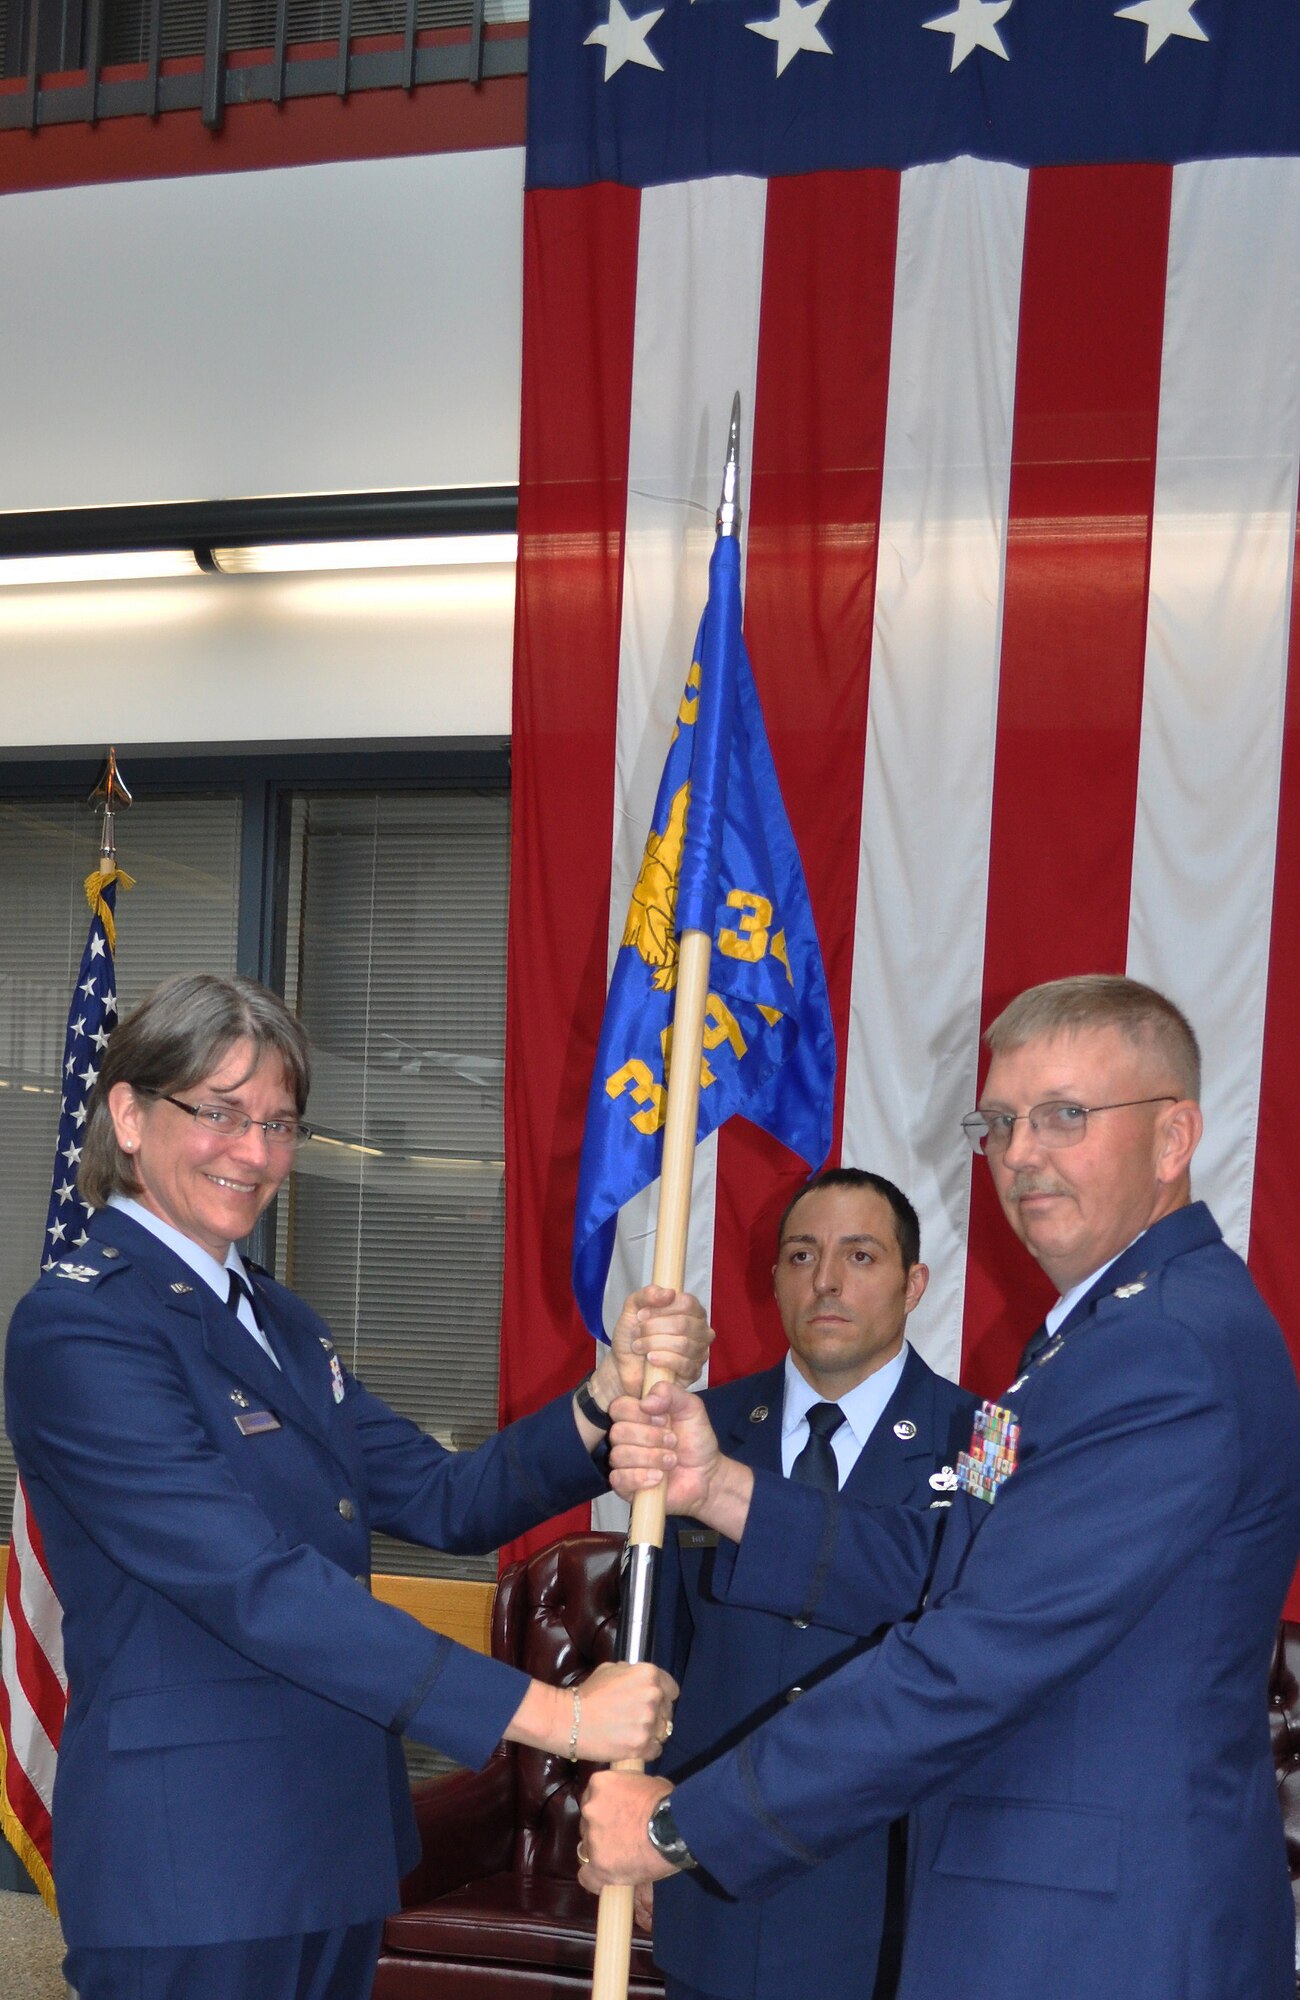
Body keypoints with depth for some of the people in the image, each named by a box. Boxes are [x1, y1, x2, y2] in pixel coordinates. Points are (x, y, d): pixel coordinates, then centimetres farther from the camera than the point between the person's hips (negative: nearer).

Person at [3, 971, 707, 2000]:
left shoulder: (276, 1318, 13)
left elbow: (444, 1500, 6)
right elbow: (257, 1588, -24)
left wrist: (609, 1395, -13)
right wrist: (552, 1714, -26)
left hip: (335, 1847, 8)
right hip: (190, 1874, -8)